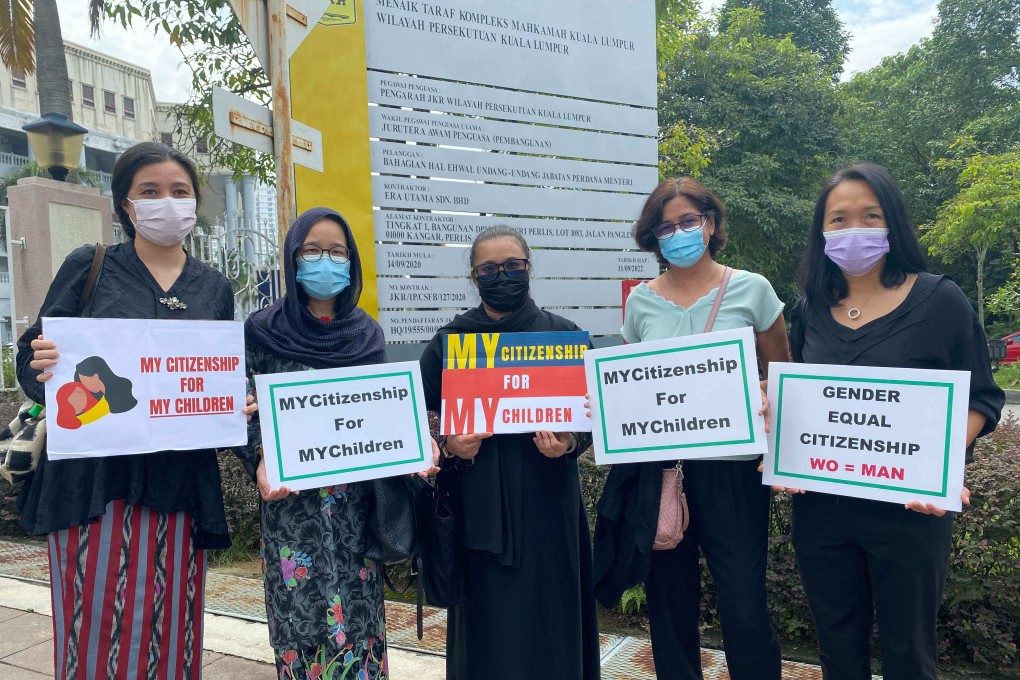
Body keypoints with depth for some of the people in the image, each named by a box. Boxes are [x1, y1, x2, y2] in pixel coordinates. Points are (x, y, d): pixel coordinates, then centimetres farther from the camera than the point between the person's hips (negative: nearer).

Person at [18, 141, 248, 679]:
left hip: (180, 482, 2)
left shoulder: (214, 288, 12)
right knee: (96, 632, 0)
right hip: (94, 478, -2)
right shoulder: (89, 267, 5)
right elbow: (30, 359, 4)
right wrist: (43, 367, -18)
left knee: (169, 631, 5)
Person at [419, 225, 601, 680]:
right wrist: (448, 447, -14)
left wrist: (569, 443, -15)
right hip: (479, 506, 0)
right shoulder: (449, 342, 3)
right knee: (488, 622, 5)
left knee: (550, 614, 6)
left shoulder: (562, 335, 3)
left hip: (547, 501, 1)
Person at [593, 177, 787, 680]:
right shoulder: (641, 301, 6)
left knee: (744, 609, -3)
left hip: (732, 467, -2)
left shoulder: (751, 290, 0)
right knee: (670, 604, 12)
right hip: (657, 469, 2)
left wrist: (767, 404, -14)